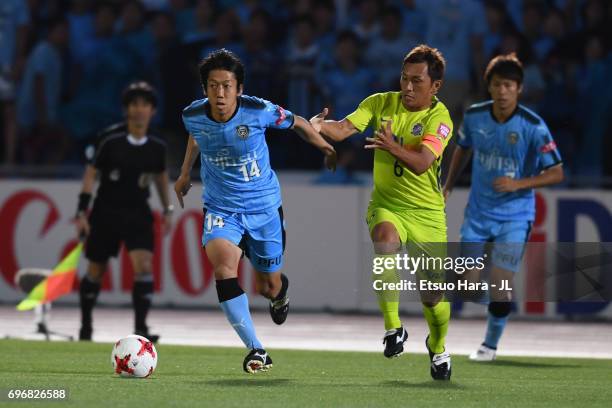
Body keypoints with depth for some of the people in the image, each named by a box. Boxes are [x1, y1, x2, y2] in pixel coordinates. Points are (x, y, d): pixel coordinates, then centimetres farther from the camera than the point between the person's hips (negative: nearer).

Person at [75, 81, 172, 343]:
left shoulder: (157, 147, -1)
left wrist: (167, 209, 20)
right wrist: (82, 212, -11)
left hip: (138, 213, 2)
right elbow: (91, 173, -7)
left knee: (144, 265, -17)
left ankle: (140, 328, -15)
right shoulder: (110, 140, -11)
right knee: (96, 270, 8)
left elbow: (161, 175, 17)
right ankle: (85, 325, 27)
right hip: (106, 211, -2)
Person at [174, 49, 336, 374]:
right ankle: (256, 350, -23)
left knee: (268, 286, 10)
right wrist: (185, 174, 27)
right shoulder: (193, 116, -12)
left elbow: (297, 124, 0)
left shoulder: (259, 111, -20)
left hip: (263, 206, -1)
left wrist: (326, 148, 14)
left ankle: (279, 290, 53)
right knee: (223, 265, -28)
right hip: (221, 208, 1)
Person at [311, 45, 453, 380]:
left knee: (433, 295, 2)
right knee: (386, 240, -36)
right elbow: (344, 129, -15)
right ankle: (393, 327, -27)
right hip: (386, 205, 1)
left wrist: (393, 147, -47)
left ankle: (437, 346, 36)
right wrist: (321, 126, -37)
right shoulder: (381, 103, -2)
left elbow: (421, 163, -28)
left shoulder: (439, 118, -12)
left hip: (427, 211, -1)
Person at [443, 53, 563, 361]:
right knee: (468, 284, -4)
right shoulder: (474, 116, -5)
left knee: (500, 286, -8)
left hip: (514, 217, -3)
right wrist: (448, 186, 12)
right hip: (478, 212, 3)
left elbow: (556, 173, -12)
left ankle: (491, 345, 16)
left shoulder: (533, 126, -17)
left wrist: (519, 184, -24)